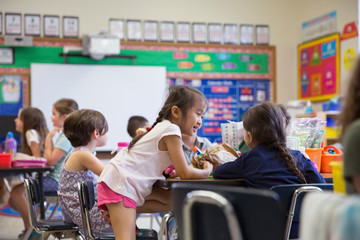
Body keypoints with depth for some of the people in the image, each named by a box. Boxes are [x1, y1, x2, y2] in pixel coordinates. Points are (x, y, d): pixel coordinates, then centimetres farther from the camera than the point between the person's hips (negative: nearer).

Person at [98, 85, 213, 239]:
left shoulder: (163, 128, 18)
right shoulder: (171, 130, -12)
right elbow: (184, 173, -11)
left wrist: (196, 168, 9)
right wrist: (207, 171, 6)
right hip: (119, 184, -10)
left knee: (173, 201, 6)